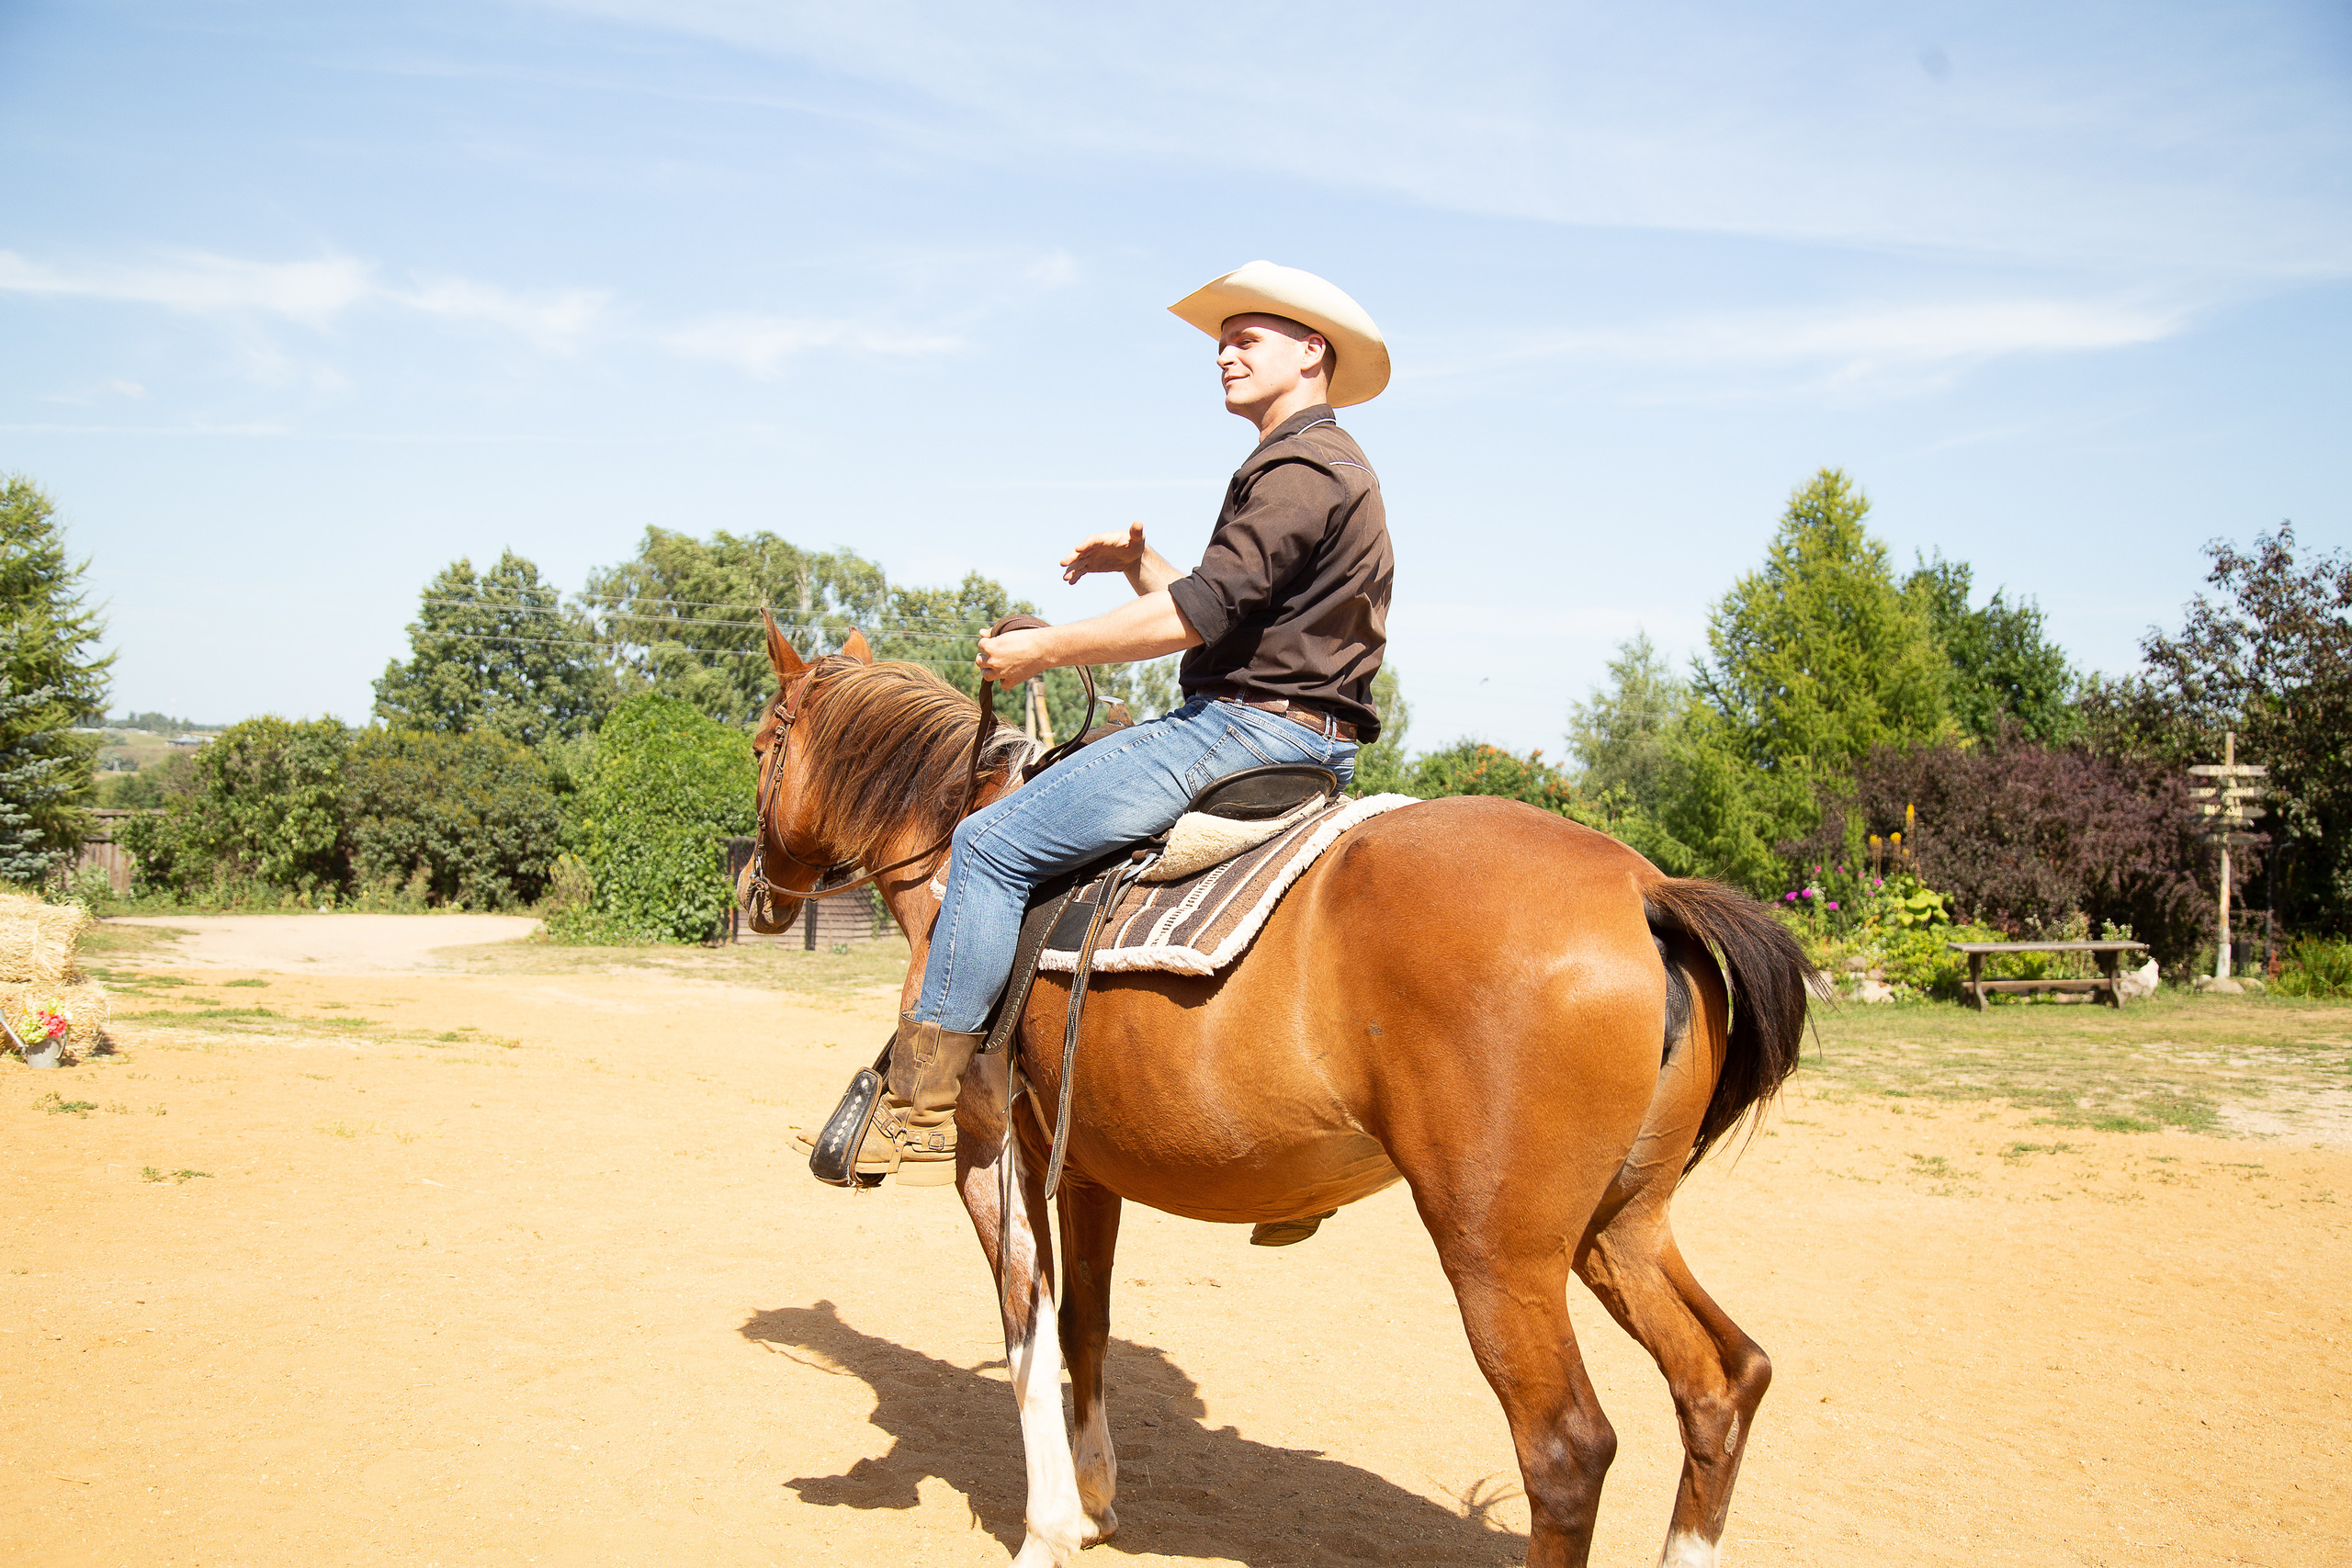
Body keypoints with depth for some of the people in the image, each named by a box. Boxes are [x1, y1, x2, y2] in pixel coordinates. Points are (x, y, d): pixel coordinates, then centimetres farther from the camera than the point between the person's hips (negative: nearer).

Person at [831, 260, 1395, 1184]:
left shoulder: (1301, 469, -11)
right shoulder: (1320, 468, 24)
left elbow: (1196, 616, -21)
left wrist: (1039, 650, -13)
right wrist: (1138, 562, 12)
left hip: (1248, 727, -11)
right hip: (1304, 743, 11)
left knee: (992, 842, -14)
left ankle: (920, 1112, -13)